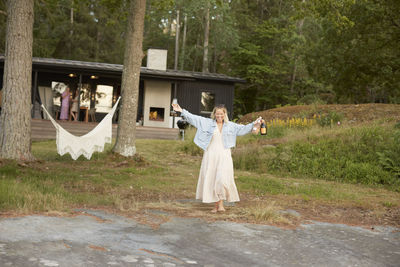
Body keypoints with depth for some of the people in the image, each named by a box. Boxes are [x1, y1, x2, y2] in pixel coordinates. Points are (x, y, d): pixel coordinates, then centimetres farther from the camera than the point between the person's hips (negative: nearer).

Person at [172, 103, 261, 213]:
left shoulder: (230, 125, 9)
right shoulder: (207, 123, 4)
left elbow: (243, 128, 10)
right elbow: (194, 118, 0)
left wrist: (253, 125, -3)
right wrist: (182, 111, -8)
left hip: (224, 155, 0)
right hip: (210, 155, 0)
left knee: (222, 179, -12)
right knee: (211, 179, 2)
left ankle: (221, 204, -2)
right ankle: (216, 205, 12)